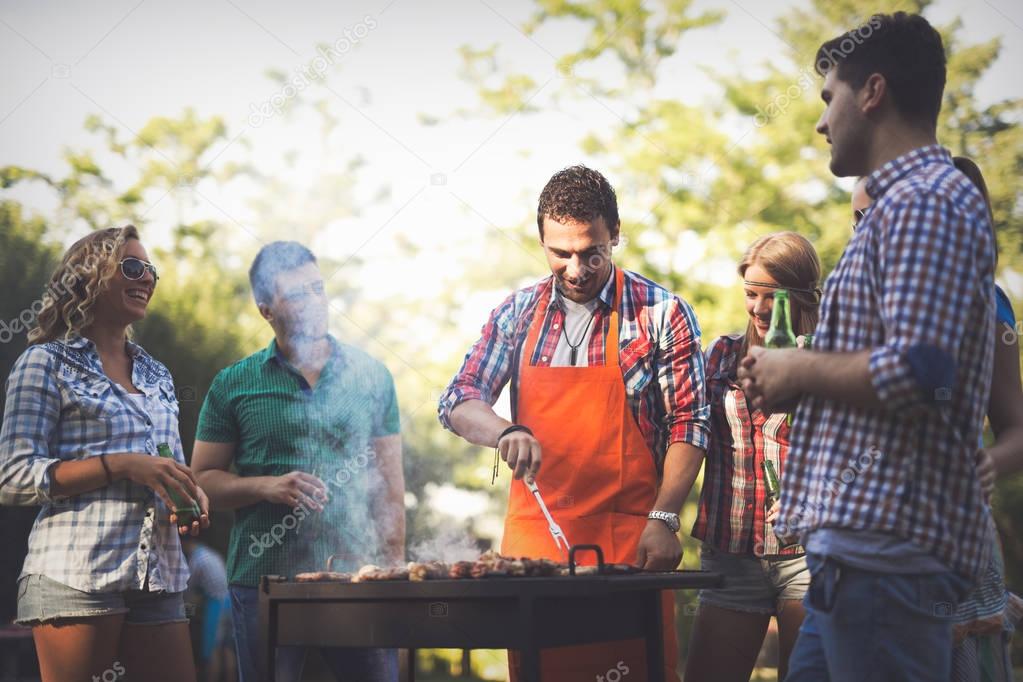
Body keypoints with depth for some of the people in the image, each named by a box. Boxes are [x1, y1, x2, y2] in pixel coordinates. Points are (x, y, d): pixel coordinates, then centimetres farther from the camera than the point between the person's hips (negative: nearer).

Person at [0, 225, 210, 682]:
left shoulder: (157, 376, 19)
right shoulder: (47, 362, 1)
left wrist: (192, 499, 1)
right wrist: (122, 464, -16)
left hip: (158, 576, 6)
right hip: (77, 573, -5)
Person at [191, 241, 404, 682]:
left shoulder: (371, 376, 8)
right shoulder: (234, 385, 4)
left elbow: (390, 483, 9)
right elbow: (202, 480, 4)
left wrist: (395, 569, 2)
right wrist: (266, 486, -14)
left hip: (356, 576, 1)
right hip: (264, 578, 0)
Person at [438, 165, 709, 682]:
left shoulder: (663, 314, -2)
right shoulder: (518, 313, 9)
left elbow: (689, 423, -2)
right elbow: (457, 402, 6)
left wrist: (664, 519, -11)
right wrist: (504, 432, -16)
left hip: (629, 540, -3)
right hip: (532, 535, 3)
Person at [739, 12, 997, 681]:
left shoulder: (923, 202, -12)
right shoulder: (907, 201, 21)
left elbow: (916, 374, -24)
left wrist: (800, 371, -9)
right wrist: (793, 379, 15)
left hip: (888, 544, -10)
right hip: (865, 540, 10)